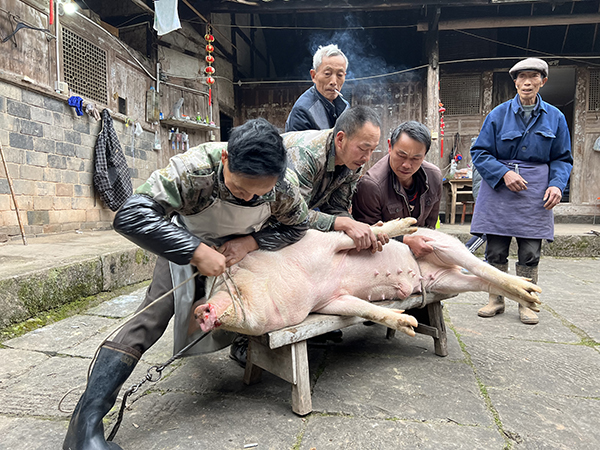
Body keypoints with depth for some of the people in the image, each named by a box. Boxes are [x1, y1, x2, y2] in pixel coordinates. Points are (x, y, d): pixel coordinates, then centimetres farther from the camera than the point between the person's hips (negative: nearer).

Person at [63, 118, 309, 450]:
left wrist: (250, 242, -28)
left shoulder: (285, 185, -30)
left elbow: (297, 227, -11)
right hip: (185, 245, -3)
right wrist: (197, 252, -50)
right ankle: (86, 421, -8)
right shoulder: (194, 168, -42)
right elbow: (130, 216, -47)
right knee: (152, 318, -14)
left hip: (241, 249, 4)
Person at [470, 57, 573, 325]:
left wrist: (557, 184, -8)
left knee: (530, 253, 1)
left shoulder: (555, 117, 8)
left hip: (535, 193, 1)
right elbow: (480, 152, 0)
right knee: (495, 251, 1)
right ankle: (496, 300, 16)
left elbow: (562, 158, 11)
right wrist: (504, 173, -15)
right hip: (499, 189, -1)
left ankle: (526, 303, 15)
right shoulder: (498, 114, 2)